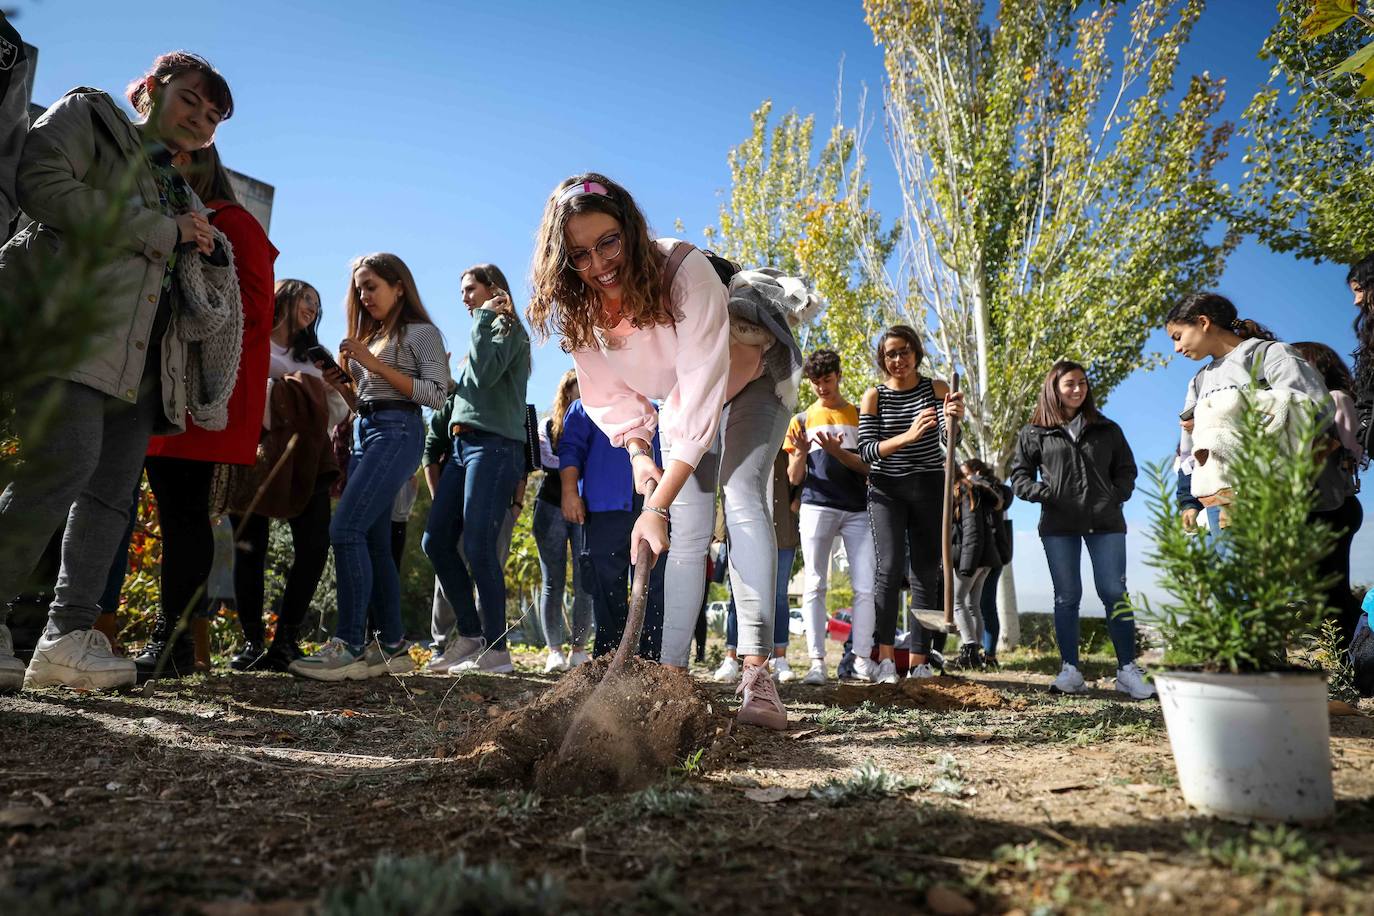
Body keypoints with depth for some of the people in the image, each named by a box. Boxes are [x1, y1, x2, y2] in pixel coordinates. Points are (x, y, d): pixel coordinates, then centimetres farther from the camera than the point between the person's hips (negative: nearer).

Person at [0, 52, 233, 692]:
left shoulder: (180, 194, 30)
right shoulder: (87, 114, 13)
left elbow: (192, 298, 31)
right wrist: (163, 232, -6)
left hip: (141, 364, 7)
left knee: (112, 491, 1)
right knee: (66, 462, -22)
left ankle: (68, 637, 4)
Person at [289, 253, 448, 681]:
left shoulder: (422, 332, 3)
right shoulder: (369, 336, 23)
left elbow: (436, 394, -9)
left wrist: (376, 365, -11)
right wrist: (340, 382, 5)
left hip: (398, 432, -8)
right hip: (366, 433, 8)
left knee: (346, 528, -19)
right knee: (374, 542, 3)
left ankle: (350, 646, -19)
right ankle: (392, 647, 7)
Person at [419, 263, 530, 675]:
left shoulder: (507, 327, 3)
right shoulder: (482, 337, 28)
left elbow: (486, 374, -17)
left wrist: (484, 319, -6)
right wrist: (432, 451, 19)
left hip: (493, 447, -9)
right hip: (462, 446, 9)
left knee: (478, 548, -13)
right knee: (436, 540, 4)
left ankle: (496, 649, -6)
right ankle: (471, 635, 10)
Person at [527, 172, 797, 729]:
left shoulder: (687, 272, -38)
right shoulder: (577, 308, -20)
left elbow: (703, 397, -43)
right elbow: (608, 396, -4)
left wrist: (656, 507, -47)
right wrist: (637, 452, -22)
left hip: (751, 378, -5)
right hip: (680, 404, 5)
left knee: (742, 499, -25)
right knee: (688, 530, -4)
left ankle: (757, 676, -27)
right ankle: (672, 673, 2)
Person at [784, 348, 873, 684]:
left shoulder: (859, 416, 14)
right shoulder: (802, 420, 14)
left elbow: (869, 466, 5)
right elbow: (794, 478, 10)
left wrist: (837, 451, -12)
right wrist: (801, 453, -12)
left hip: (857, 510, 1)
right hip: (817, 508, 0)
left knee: (865, 586, -3)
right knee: (815, 586, -4)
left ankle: (862, 659, 5)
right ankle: (817, 662, -4)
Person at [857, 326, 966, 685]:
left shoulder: (936, 388, 3)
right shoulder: (874, 397, 0)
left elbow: (948, 440, -8)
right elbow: (865, 451, -9)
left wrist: (953, 417, -31)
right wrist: (907, 436, -25)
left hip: (930, 489, 2)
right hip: (887, 489, -1)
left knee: (926, 574, 1)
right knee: (890, 568, -16)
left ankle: (919, 663, 6)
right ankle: (885, 658, -13)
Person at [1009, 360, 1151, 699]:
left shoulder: (1107, 429, 14)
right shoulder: (1035, 433, 8)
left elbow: (1126, 469, 17)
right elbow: (1019, 476, 7)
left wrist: (1117, 495, 0)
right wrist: (1043, 493, -11)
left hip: (1105, 522, 1)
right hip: (1058, 525, -1)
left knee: (1114, 593, -3)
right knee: (1066, 596, 2)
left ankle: (1128, 670, 2)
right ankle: (1070, 671, 6)